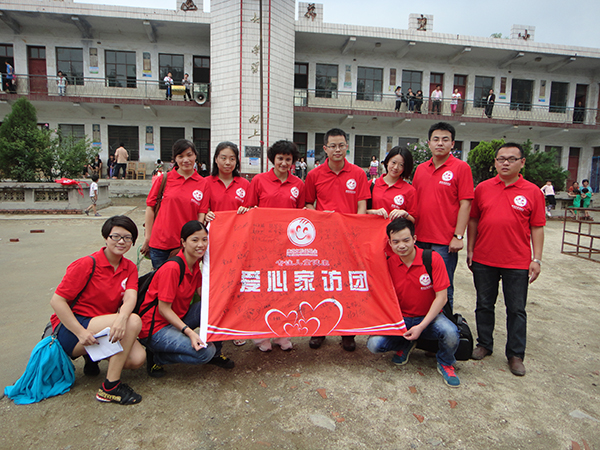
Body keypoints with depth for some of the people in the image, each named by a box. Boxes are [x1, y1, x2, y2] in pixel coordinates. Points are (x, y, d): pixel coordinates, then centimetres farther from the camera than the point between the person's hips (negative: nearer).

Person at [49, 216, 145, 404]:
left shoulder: (130, 268, 4)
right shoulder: (87, 264, -11)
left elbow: (130, 297, -13)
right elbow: (57, 300, -13)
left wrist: (122, 317, -37)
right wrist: (81, 333, -23)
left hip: (106, 329, 6)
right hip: (70, 331, -6)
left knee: (137, 359, -19)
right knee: (133, 321, -28)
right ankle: (110, 387, -18)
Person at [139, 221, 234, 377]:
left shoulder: (195, 264, 2)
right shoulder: (172, 268, -25)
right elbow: (163, 309, -23)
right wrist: (189, 332, -30)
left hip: (178, 318, 8)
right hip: (155, 327, -8)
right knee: (204, 352, -21)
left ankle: (215, 353, 8)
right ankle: (156, 356, -2)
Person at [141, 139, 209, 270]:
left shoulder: (203, 183, 2)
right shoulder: (163, 179, 1)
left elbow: (201, 214, 2)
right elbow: (150, 207, 4)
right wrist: (148, 237, 2)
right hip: (160, 243, 0)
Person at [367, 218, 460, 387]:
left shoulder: (432, 258, -14)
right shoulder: (388, 264, -7)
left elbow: (441, 297, -14)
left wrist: (421, 326, -20)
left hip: (430, 317, -1)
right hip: (401, 318, 2)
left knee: (450, 333, -34)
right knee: (374, 344, -21)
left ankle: (445, 364, 5)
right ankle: (405, 345, 16)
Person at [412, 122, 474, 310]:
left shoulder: (461, 167, -3)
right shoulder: (420, 169, 12)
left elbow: (465, 204, -7)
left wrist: (458, 236, -13)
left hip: (445, 241, -5)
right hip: (420, 239, 5)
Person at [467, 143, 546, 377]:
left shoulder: (533, 192, 0)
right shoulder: (483, 188, 3)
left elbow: (537, 228, 1)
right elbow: (473, 220, 8)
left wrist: (536, 259, -3)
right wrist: (470, 250, 4)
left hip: (517, 262, -1)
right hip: (484, 260, 2)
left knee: (516, 309, 7)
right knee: (484, 305, 13)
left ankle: (515, 355, 22)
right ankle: (484, 344, 30)